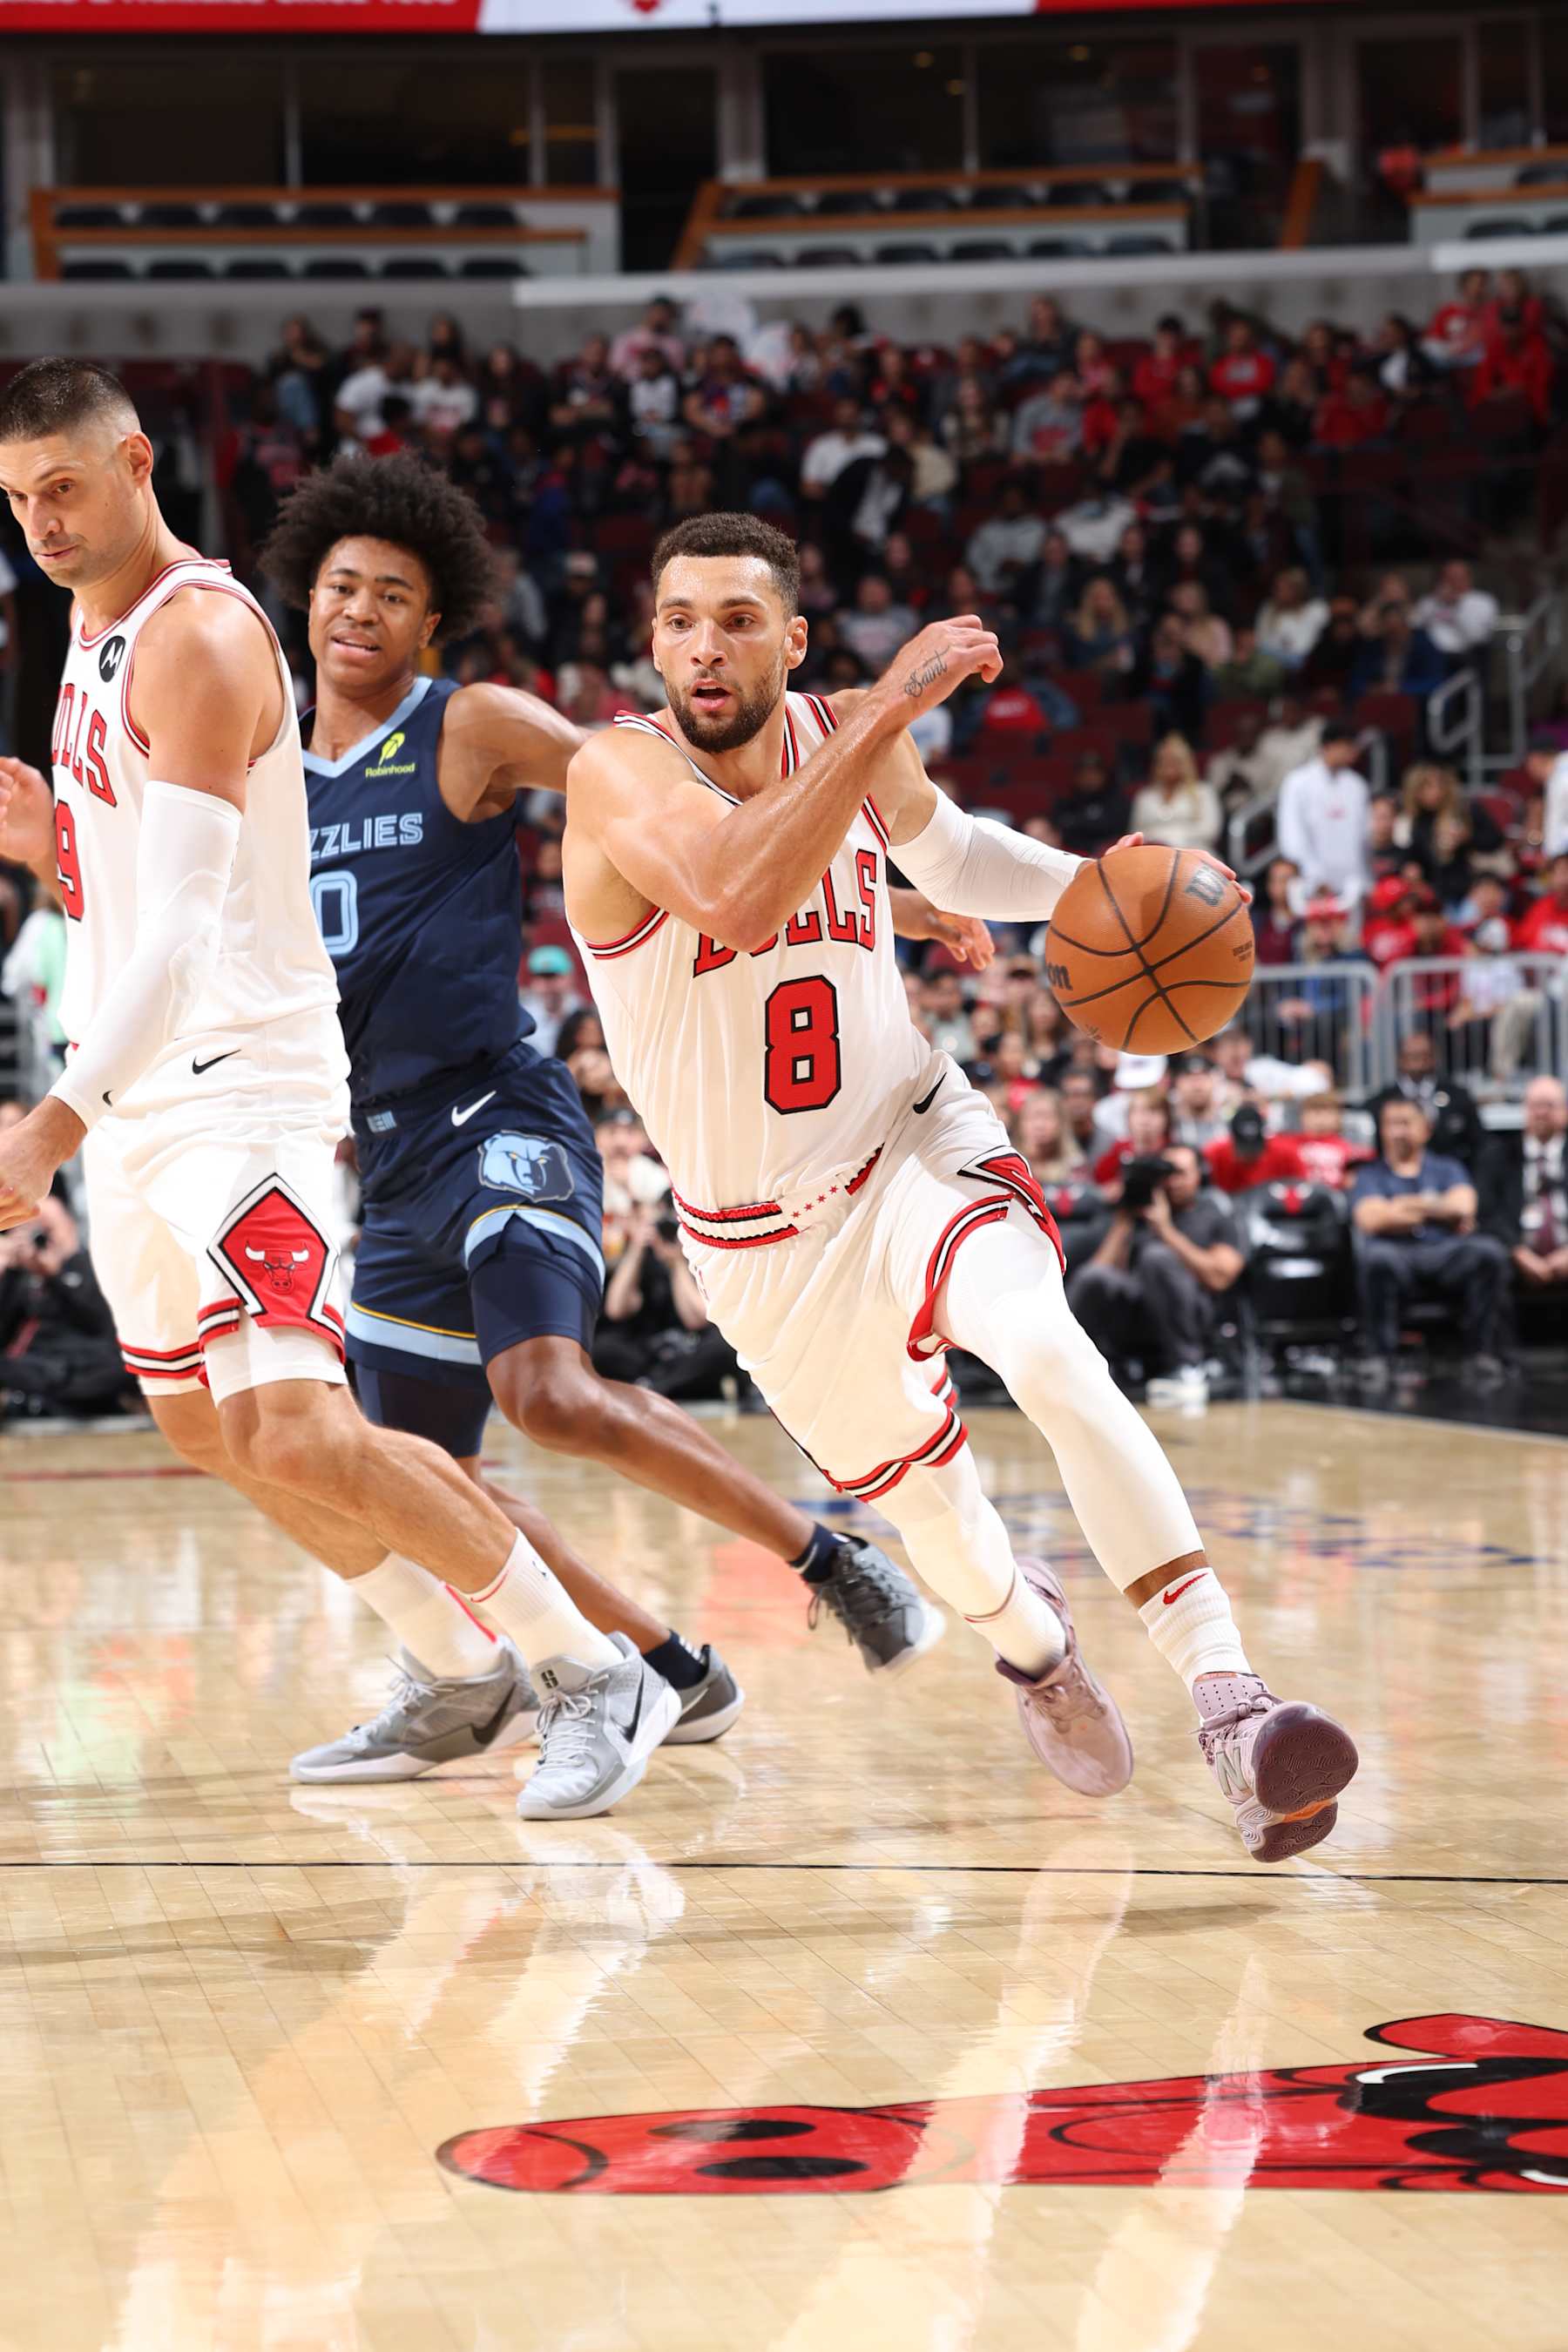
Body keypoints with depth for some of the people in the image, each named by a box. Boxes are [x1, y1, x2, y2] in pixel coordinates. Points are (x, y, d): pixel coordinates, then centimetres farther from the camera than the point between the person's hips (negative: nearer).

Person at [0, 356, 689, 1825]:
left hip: (236, 1089, -10)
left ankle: (599, 1676, -8)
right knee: (204, 1427, 17)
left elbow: (185, 934, -27)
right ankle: (471, 1673, 31)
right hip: (137, 1095, 10)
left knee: (295, 1435, -20)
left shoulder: (197, 637, -17)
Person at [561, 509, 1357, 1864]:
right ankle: (1029, 1637, 53)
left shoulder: (852, 739, -5)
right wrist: (892, 708, -44)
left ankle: (1231, 1708, -35)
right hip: (762, 1231, 0)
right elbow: (732, 896, -43)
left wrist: (1086, 884, -2)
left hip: (917, 1143, 1)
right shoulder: (620, 775, -21)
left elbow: (948, 853, 18)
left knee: (1049, 1357, -30)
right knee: (911, 1485, 18)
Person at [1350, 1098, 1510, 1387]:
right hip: (1399, 1257, -2)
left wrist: (1409, 1206, 3)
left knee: (1488, 1250, -30)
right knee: (1376, 1257, -38)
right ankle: (1379, 1359, -32)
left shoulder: (1447, 1169, 24)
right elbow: (1371, 1220, -1)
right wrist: (1440, 1211, 5)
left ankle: (1482, 1354, -25)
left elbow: (1463, 1206, 2)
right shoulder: (1370, 1175, 20)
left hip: (1447, 1257, 2)